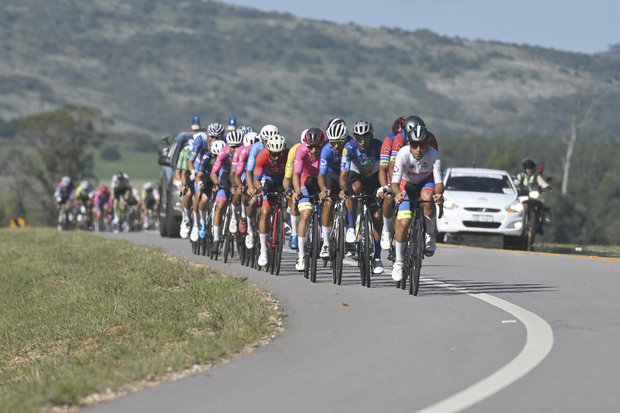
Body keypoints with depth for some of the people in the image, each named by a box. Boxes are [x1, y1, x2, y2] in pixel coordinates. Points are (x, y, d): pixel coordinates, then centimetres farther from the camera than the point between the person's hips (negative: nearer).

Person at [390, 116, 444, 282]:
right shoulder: (403, 154, -31)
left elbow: (439, 181, -32)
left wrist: (439, 193, -55)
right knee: (403, 222, -19)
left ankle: (430, 235, -14)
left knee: (427, 196, -37)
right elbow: (394, 182, -37)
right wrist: (397, 193, -59)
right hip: (407, 185, 0)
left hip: (426, 182, 0)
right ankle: (398, 261, 0)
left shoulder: (434, 155, -29)